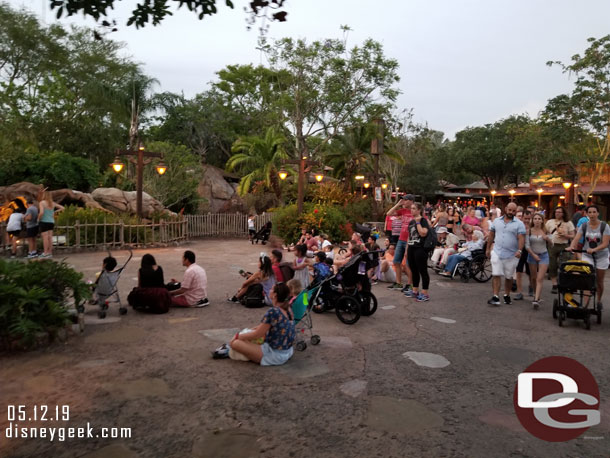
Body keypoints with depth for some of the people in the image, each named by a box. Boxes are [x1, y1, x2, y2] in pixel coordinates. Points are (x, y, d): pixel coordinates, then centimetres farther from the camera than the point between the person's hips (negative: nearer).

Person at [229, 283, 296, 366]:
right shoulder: (288, 309, 0)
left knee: (235, 343, -14)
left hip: (275, 356, -9)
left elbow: (256, 335, -16)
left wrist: (238, 336, -4)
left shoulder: (272, 312, -24)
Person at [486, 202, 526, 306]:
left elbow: (521, 238, -12)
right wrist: (488, 248, 13)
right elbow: (491, 235, 14)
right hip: (497, 252, 1)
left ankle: (507, 295, 29)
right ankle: (496, 297, -6)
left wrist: (519, 250, -27)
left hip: (511, 255, -1)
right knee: (496, 275, -6)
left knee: (509, 277, 12)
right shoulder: (497, 221, 8)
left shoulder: (519, 224, -2)